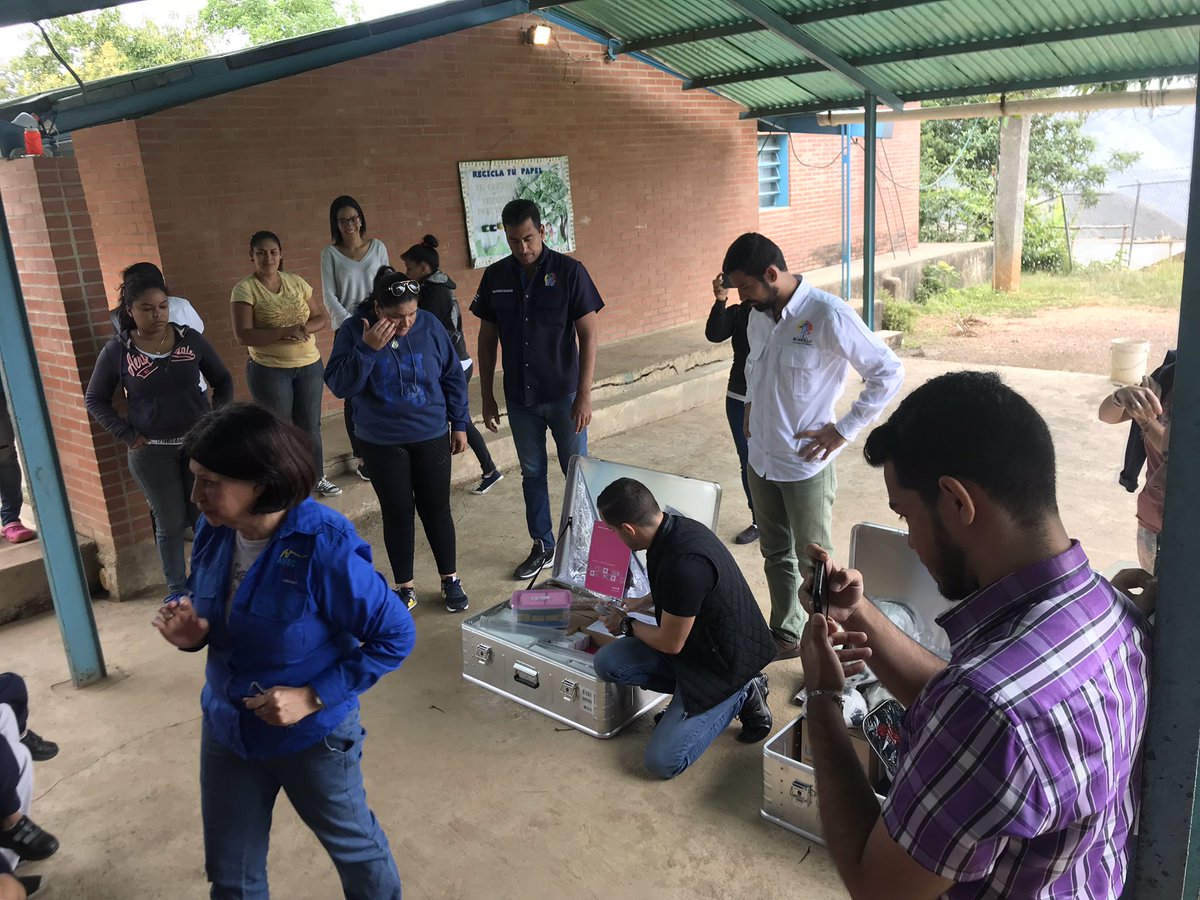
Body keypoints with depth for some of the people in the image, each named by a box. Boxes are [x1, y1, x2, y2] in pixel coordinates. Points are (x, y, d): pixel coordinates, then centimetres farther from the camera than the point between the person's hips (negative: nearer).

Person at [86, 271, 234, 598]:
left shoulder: (190, 338, -4)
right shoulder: (117, 350, -8)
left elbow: (223, 380, 7)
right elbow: (95, 400, 2)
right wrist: (127, 436, -6)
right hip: (152, 452, -1)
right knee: (171, 523, 9)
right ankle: (177, 588, 26)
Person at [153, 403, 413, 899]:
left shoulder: (323, 549, -30)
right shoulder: (214, 531, -11)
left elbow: (396, 636, -21)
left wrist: (314, 697, -25)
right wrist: (190, 633, -16)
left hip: (313, 737, -5)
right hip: (226, 728, 5)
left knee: (353, 845, 22)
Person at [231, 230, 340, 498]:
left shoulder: (296, 282, 4)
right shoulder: (245, 288, -9)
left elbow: (322, 317, 6)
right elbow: (243, 336, -17)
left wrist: (304, 329, -16)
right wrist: (286, 332, -25)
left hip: (309, 365, 4)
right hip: (269, 370, -4)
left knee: (310, 426, 13)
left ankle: (316, 478, 28)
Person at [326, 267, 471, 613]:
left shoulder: (429, 325, -8)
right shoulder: (353, 331, -11)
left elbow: (453, 377, 1)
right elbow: (339, 385, -16)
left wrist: (459, 423, 4)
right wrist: (368, 349, -28)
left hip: (431, 437, 1)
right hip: (381, 443, 0)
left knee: (436, 508, 9)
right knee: (397, 513, 7)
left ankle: (450, 579, 26)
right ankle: (405, 586, 24)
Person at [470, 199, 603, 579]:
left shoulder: (569, 271, -11)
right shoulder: (495, 277, 0)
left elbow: (589, 335, -11)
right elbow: (487, 339, 7)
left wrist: (584, 395, -16)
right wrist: (487, 397, 6)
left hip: (563, 395, -3)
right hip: (519, 397, 4)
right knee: (532, 473, 13)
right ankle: (542, 547, 28)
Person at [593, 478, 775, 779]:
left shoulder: (685, 563, -35)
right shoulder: (674, 528, -6)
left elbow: (670, 644, -21)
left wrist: (626, 625, -3)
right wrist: (639, 604, 26)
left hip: (723, 663, -8)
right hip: (696, 639, 9)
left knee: (663, 762, -9)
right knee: (607, 663, -6)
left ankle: (740, 696, 5)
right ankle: (688, 696, 7)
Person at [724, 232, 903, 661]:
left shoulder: (827, 314, -20)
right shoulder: (758, 315, 2)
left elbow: (888, 373, -15)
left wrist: (844, 429, -15)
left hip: (806, 464, -7)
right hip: (761, 459, 7)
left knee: (814, 563, 5)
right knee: (775, 555, 19)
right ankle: (785, 634, 36)